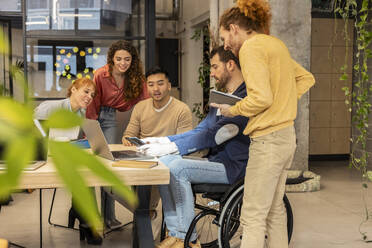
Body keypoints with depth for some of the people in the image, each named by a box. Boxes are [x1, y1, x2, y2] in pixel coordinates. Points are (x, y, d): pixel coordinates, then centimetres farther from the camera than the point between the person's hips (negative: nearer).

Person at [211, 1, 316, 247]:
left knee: (253, 217, -5)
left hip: (268, 139, -9)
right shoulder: (276, 44, 16)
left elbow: (262, 98, -22)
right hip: (287, 136, 10)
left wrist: (232, 110, -6)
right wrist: (284, 99, 13)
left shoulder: (251, 47, -11)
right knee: (275, 209, 18)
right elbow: (306, 78, 23)